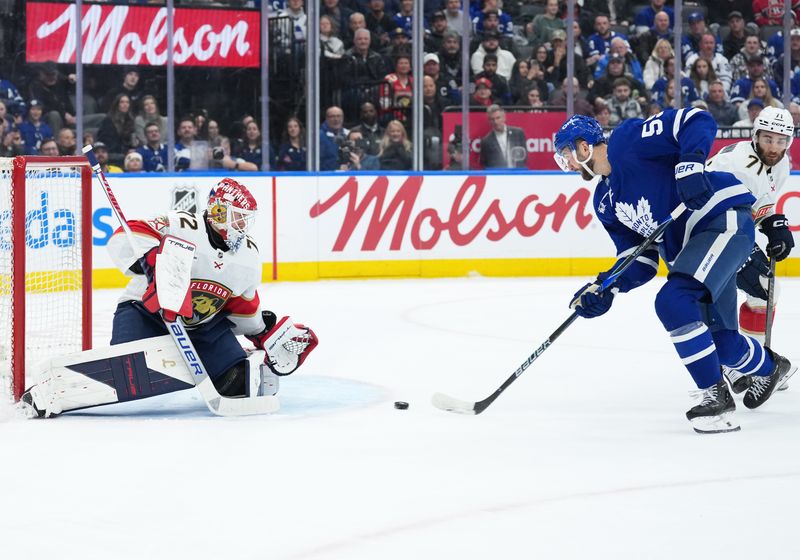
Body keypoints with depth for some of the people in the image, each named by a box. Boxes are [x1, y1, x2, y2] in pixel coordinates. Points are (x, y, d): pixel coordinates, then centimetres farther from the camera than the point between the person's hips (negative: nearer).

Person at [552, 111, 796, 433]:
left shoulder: (628, 140, -10)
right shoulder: (604, 202, 14)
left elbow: (695, 121, -16)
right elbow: (640, 261, 11)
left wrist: (690, 164, -31)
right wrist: (605, 288, -5)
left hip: (724, 221, -9)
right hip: (687, 246, 9)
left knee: (673, 302, -26)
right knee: (721, 342, 13)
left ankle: (716, 395, -17)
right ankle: (770, 368, 45)